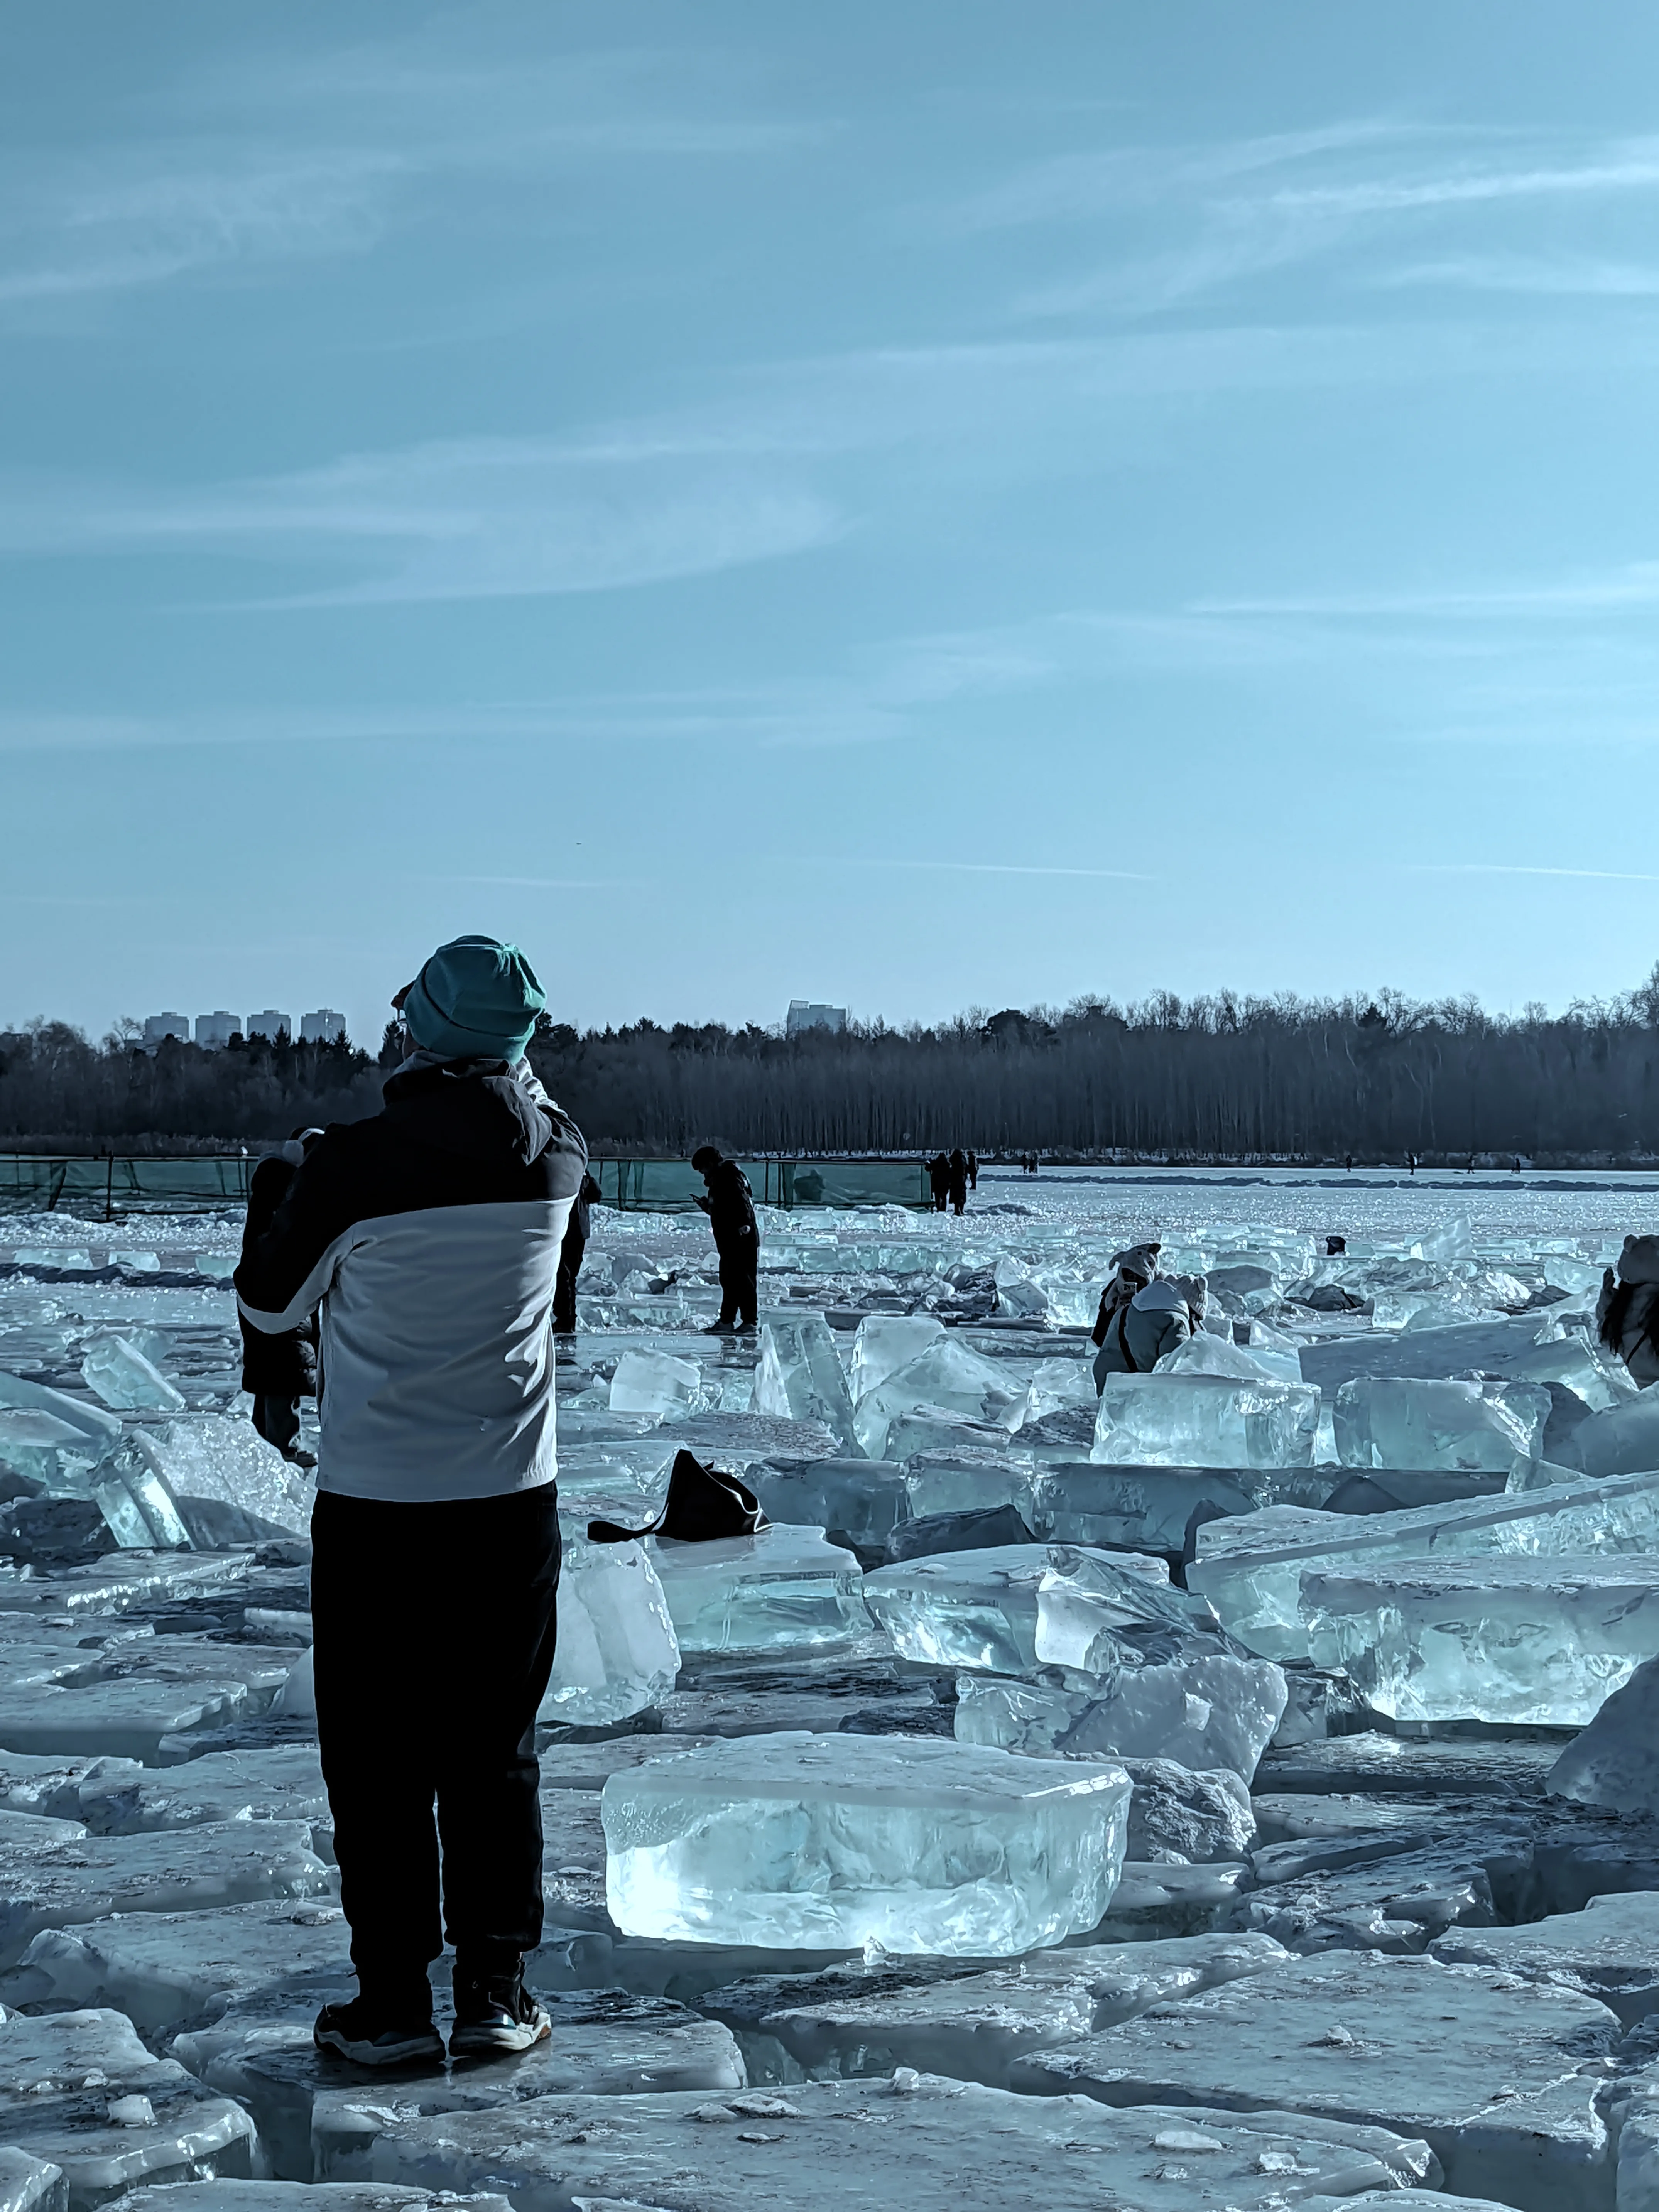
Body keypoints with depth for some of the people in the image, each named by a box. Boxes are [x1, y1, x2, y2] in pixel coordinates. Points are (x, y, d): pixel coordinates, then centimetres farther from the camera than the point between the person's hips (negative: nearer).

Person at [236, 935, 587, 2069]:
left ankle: (394, 2003, 12)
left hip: (375, 1506, -3)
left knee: (377, 1760, 8)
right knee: (494, 1751, 13)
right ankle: (495, 1992, 17)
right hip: (512, 1501, 3)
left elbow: (269, 1307, 0)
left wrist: (294, 1201, 16)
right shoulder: (552, 1156, -6)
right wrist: (503, 1060, 32)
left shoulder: (353, 1165, -16)